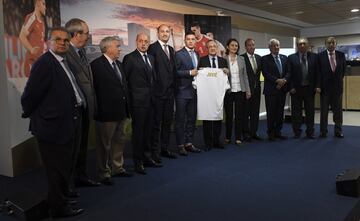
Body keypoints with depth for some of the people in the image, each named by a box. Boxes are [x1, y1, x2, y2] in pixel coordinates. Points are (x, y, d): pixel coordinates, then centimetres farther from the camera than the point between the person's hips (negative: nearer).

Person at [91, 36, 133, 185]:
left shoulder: (118, 64, 13)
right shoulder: (97, 65, -13)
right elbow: (95, 88, -14)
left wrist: (126, 106, 12)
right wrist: (99, 110, -14)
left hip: (120, 111, 8)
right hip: (106, 112, -8)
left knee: (119, 141, 18)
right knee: (105, 144, 5)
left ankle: (117, 168, 33)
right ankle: (104, 173, 18)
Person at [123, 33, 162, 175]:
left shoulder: (151, 58, 15)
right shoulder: (130, 58, -7)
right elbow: (124, 79, -9)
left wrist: (152, 93, 12)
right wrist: (130, 96, -9)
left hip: (150, 100, 7)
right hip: (138, 100, -7)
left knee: (148, 130, 14)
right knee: (138, 131, -1)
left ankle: (147, 157, 25)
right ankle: (138, 162, 7)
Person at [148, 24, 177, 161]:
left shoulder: (171, 49, 16)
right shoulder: (153, 48, -8)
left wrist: (173, 86, 12)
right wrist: (153, 88, -15)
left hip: (170, 91, 7)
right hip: (158, 92, -7)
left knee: (167, 122, 13)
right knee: (157, 122, 0)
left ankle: (164, 148, 24)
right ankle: (155, 151, 9)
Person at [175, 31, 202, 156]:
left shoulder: (197, 54, 15)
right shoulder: (179, 54, -7)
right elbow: (174, 72, -14)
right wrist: (190, 73, -17)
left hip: (193, 91, 7)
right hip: (182, 91, -7)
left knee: (192, 118, 12)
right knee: (180, 119, 0)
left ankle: (189, 143, 22)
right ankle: (180, 145, 8)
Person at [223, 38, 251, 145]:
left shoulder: (241, 59, 8)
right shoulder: (223, 59, -1)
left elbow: (245, 75, 9)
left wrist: (248, 90, 7)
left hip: (240, 90, 2)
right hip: (228, 91, -2)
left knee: (239, 114, 3)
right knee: (229, 115, 5)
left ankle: (238, 137, 11)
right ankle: (228, 137, 18)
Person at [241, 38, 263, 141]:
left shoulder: (259, 58, 10)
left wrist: (257, 81, 10)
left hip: (256, 88, 6)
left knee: (255, 111, 10)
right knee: (246, 112, 1)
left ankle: (254, 132, 19)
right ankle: (246, 132, 10)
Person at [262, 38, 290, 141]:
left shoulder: (284, 58, 14)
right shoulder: (265, 59, -1)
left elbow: (288, 72, 6)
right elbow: (266, 74, -11)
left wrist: (284, 80, -12)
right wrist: (277, 80, -19)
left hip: (282, 89, 5)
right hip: (271, 90, -4)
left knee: (280, 112, 9)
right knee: (271, 112, 0)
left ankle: (278, 132, 18)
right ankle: (271, 133, 9)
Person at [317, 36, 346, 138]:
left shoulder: (341, 55, 3)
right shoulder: (320, 56, -4)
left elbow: (344, 69, 12)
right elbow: (318, 72, -6)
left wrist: (339, 79, 8)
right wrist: (318, 86, -11)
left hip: (337, 87, 2)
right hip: (325, 87, -2)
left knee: (338, 110, 6)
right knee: (324, 110, 6)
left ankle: (338, 131, 16)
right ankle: (323, 131, 14)